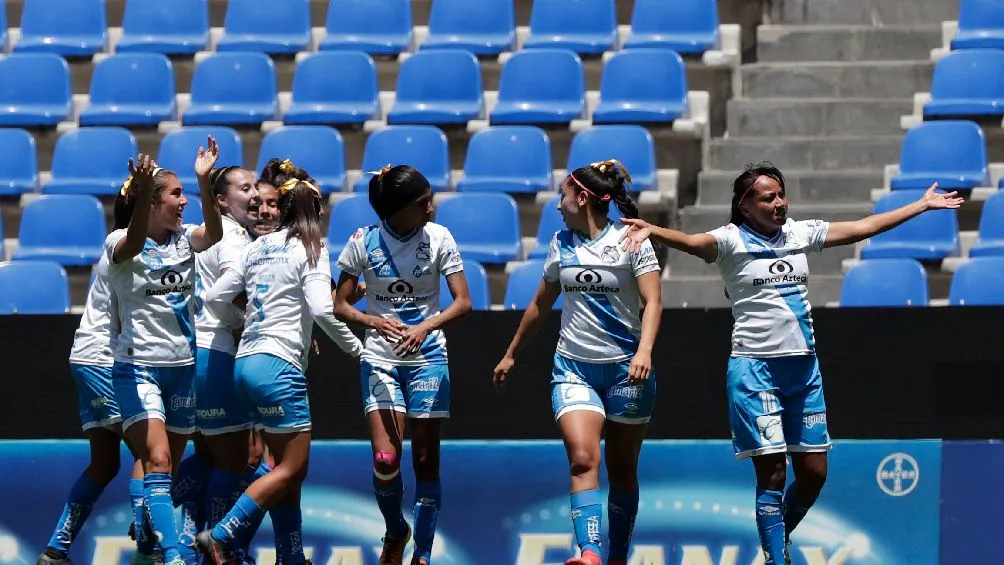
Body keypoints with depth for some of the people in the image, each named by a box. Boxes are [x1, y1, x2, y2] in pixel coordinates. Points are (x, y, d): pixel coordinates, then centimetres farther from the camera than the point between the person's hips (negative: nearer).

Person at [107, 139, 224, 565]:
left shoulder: (184, 239, 5)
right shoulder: (120, 243, -8)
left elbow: (214, 233, -16)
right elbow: (134, 243, -32)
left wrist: (204, 180, -31)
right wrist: (144, 188, -49)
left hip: (183, 366, 6)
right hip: (139, 366, -6)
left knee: (168, 465, 11)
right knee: (157, 461, -19)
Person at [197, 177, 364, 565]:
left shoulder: (258, 248, 14)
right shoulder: (309, 250, -4)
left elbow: (214, 298, 13)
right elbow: (322, 310, -16)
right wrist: (356, 348, -3)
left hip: (246, 364, 8)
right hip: (278, 364, -8)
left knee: (290, 468, 12)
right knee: (291, 468, -5)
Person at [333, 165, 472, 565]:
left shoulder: (438, 237, -5)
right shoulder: (363, 242, -5)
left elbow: (463, 302, -7)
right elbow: (341, 305, -1)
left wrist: (425, 327, -24)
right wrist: (374, 322, -21)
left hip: (427, 357, 1)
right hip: (380, 358, 0)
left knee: (426, 459, -1)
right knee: (385, 459, -12)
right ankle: (396, 531, 16)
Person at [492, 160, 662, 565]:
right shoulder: (561, 243, 10)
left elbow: (652, 301, -12)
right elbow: (541, 304, 22)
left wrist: (644, 351, -27)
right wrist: (511, 355, 26)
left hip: (625, 369, -3)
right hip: (573, 368, 3)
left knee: (622, 470, 6)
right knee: (583, 459, -17)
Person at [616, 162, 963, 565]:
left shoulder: (801, 233, 9)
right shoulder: (731, 241, -6)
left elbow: (864, 227, 15)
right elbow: (693, 242, -25)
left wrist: (924, 205, 17)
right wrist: (652, 231, -46)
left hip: (803, 366, 5)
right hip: (755, 366, -5)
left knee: (813, 473, 6)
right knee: (772, 474, -6)